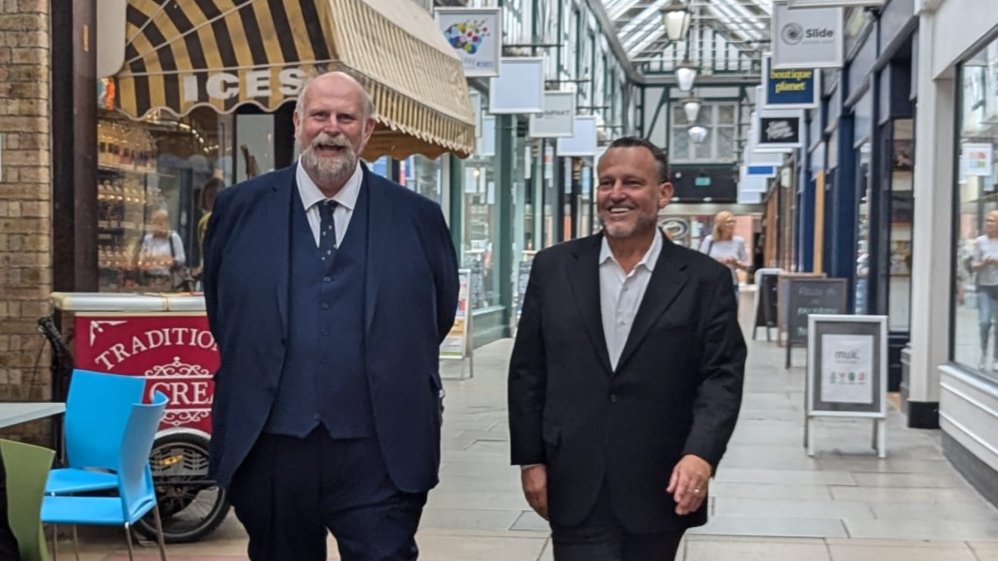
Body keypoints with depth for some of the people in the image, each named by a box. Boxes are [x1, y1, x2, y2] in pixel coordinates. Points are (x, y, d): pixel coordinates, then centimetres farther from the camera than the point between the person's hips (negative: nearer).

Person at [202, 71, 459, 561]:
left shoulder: (419, 218, 2)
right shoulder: (239, 208, 4)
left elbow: (439, 316, 15)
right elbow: (221, 313, 17)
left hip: (379, 452, -1)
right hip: (269, 447, 2)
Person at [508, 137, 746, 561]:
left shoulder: (704, 279, 0)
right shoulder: (553, 268, 3)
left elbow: (722, 377, -5)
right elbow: (528, 372, 6)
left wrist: (701, 455, -20)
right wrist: (530, 460, 2)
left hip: (661, 490, 0)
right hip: (576, 489, 0)